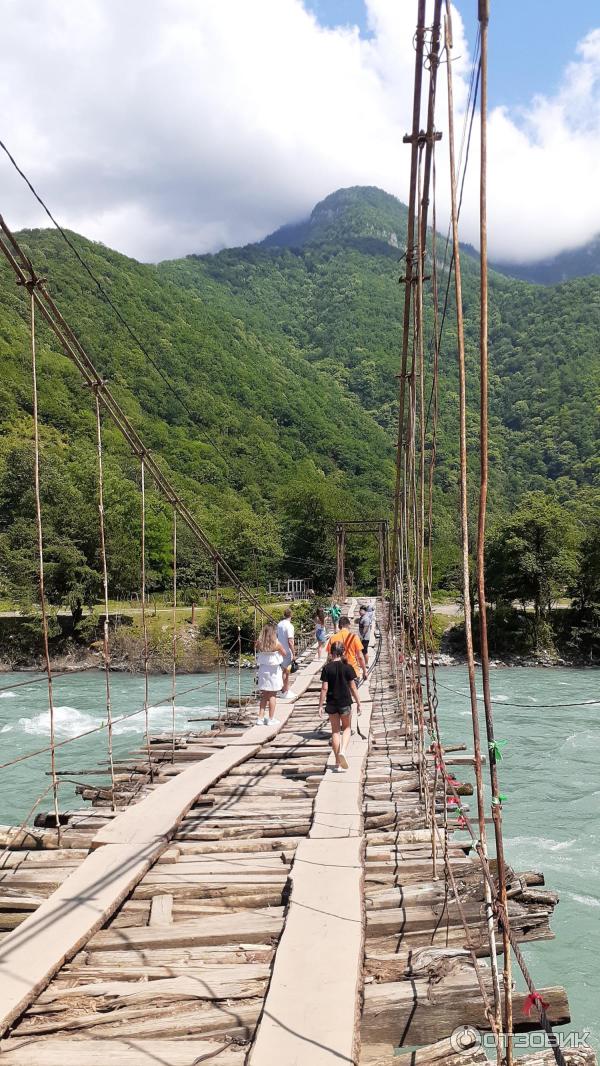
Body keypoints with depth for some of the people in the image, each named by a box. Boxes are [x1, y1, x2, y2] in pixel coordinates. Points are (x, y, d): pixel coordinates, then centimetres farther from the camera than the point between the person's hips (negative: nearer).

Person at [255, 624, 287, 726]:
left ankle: (260, 718, 14)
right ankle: (271, 719, 8)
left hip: (262, 669, 4)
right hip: (273, 670, -4)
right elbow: (284, 653, -1)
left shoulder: (259, 644, -5)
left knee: (264, 695, 13)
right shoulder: (276, 644, -14)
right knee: (272, 695, 5)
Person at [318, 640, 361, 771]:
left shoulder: (327, 668, -7)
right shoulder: (347, 667, -7)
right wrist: (358, 703, 4)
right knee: (346, 728, 19)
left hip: (331, 703, 1)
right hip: (345, 702, -1)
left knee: (335, 730, 13)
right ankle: (342, 751, -7)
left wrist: (320, 706, -2)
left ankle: (338, 762, 15)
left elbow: (324, 688, -8)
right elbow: (353, 687, -5)